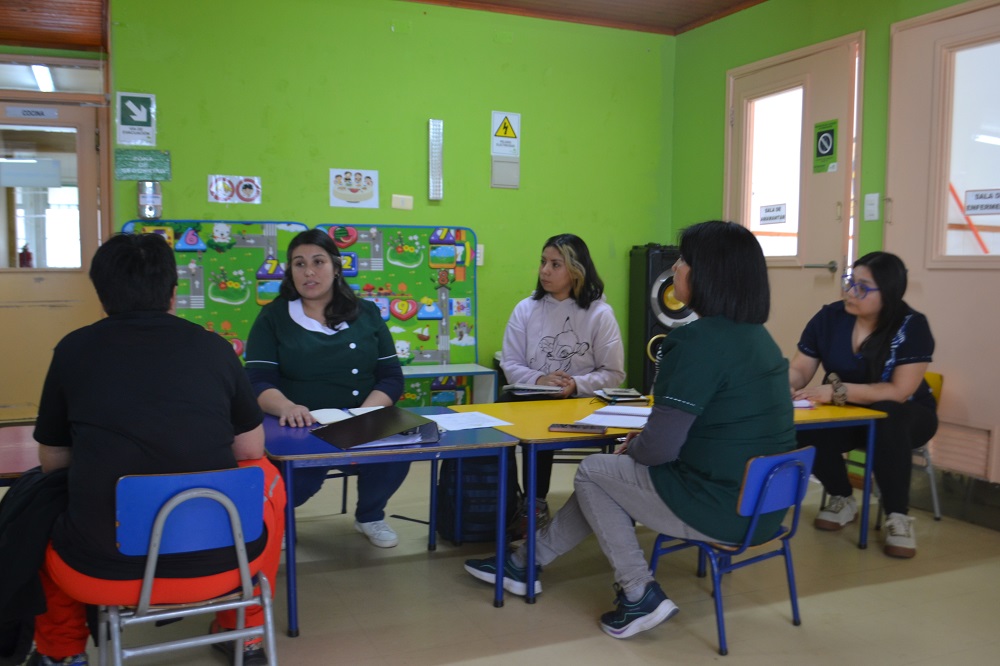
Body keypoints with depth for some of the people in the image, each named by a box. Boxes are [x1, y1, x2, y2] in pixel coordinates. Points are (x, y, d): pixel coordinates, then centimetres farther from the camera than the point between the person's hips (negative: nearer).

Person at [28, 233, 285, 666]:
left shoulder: (74, 349, 1)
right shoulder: (214, 347, 1)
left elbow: (52, 462, 11)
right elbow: (251, 449, 10)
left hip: (100, 570, 1)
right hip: (217, 562, 0)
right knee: (266, 477, 30)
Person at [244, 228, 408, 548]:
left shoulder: (367, 313, 12)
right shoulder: (273, 317, 6)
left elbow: (392, 377, 7)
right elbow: (258, 382, -4)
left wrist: (367, 412, -14)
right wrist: (287, 407, -27)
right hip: (298, 429, -2)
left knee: (395, 456, -29)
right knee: (293, 480, -33)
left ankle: (370, 515, 6)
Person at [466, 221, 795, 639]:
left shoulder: (700, 341, -21)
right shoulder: (757, 336, 8)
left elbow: (661, 447, -22)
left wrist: (631, 450, 1)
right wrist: (640, 445, 12)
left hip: (720, 507, -9)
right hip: (762, 503, 9)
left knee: (592, 473, 12)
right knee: (613, 474, 22)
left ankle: (640, 597, 13)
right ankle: (526, 562, 31)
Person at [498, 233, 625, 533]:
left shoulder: (599, 313, -1)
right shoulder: (526, 309, 7)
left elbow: (613, 374, -2)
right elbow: (510, 364, 4)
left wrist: (576, 385, -18)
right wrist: (538, 380, -15)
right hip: (531, 397, 3)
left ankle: (535, 503, -12)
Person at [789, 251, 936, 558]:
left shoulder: (912, 326, -18)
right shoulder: (829, 317, -8)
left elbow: (899, 392, -26)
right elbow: (800, 370, -3)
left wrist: (837, 390, -35)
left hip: (904, 416, -3)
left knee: (887, 423, -39)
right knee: (803, 430, -28)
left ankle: (898, 516, -20)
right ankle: (842, 499, 1)